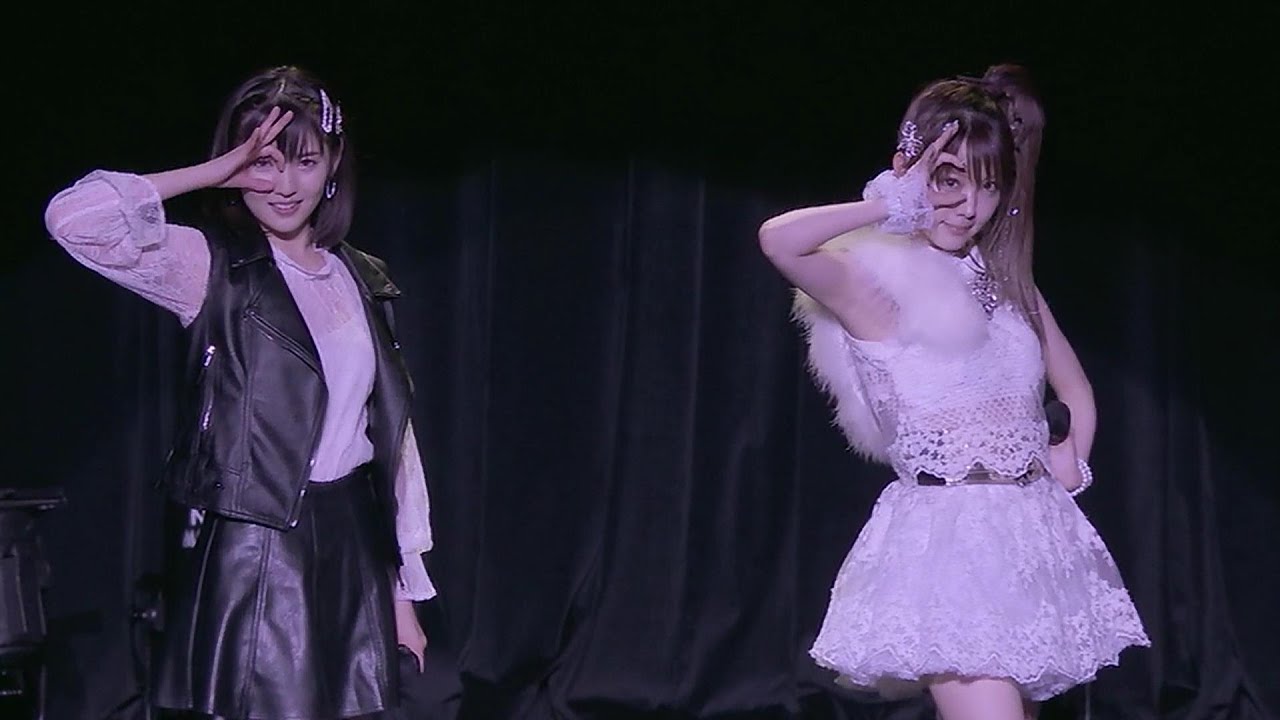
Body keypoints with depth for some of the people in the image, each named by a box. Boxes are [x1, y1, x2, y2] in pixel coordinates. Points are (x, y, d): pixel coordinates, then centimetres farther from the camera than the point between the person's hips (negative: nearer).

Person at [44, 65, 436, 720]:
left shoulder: (365, 280, 12)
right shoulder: (211, 266, -4)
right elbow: (74, 218, -21)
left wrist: (404, 590, 13)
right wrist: (213, 173, -11)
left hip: (353, 547, 5)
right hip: (255, 550, -5)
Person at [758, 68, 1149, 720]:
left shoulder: (1006, 284, 15)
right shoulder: (876, 282, -6)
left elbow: (1075, 388, 27)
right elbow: (779, 240, -27)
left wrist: (1072, 458, 8)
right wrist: (890, 204, -15)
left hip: (1033, 538, 7)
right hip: (949, 540, -7)